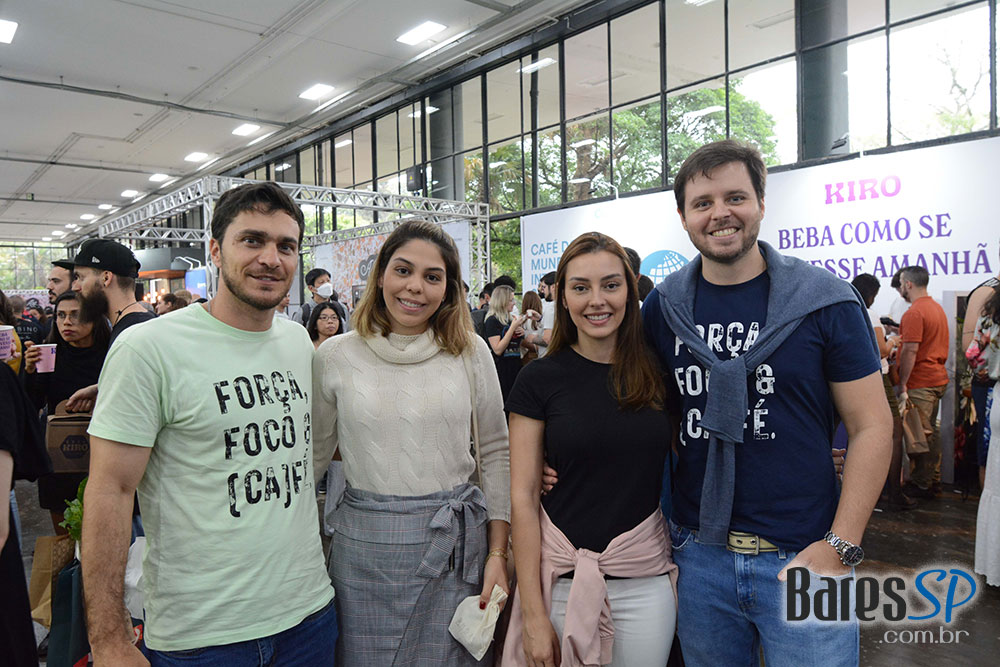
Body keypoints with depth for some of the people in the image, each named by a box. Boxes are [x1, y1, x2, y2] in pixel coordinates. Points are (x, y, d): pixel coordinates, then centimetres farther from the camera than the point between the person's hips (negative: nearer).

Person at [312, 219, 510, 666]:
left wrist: (498, 554, 0)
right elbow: (313, 456, 8)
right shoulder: (335, 357, -2)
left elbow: (496, 453, 4)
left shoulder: (471, 351, -1)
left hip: (456, 545, 0)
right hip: (365, 546, 0)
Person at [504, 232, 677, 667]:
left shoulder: (658, 374, 1)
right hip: (563, 579, -2)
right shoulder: (540, 379, -6)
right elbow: (523, 496, -7)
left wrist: (686, 567, 3)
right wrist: (532, 612, -10)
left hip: (647, 582, 2)